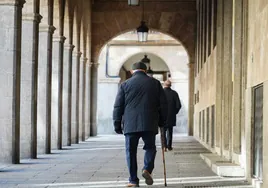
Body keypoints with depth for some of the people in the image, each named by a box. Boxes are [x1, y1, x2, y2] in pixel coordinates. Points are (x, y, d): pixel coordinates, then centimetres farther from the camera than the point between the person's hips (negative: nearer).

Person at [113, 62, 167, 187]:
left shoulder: (125, 84, 5)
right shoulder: (155, 83, 8)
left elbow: (118, 106, 3)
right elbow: (163, 104, 8)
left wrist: (117, 125, 10)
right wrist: (161, 121, 17)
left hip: (130, 125, -1)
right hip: (150, 124, 1)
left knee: (131, 151, 7)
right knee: (150, 147, 17)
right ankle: (147, 169, -7)